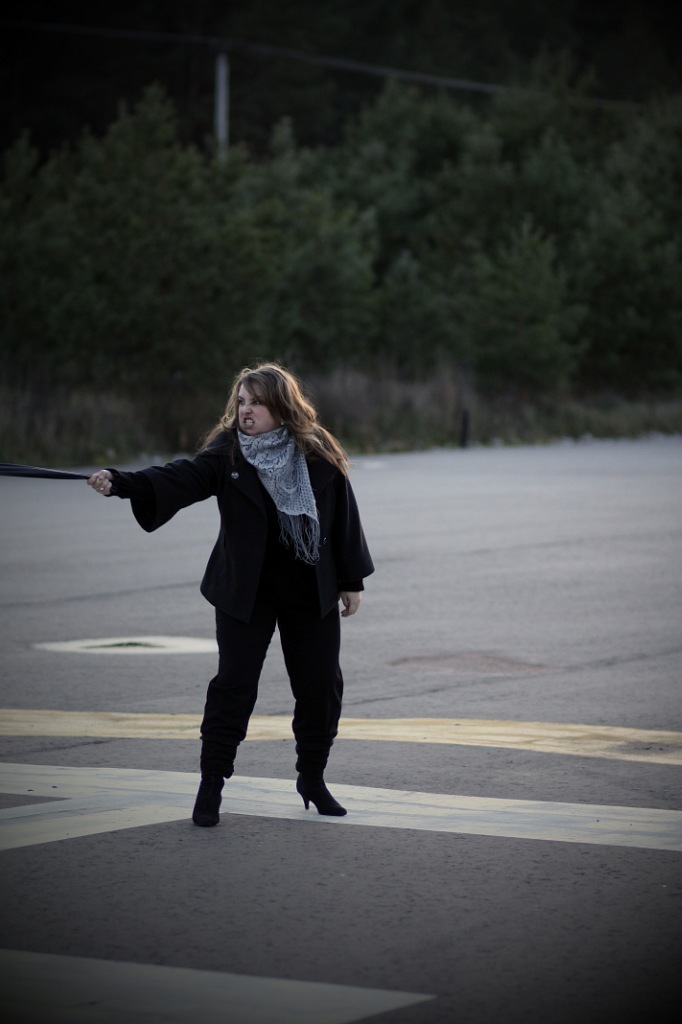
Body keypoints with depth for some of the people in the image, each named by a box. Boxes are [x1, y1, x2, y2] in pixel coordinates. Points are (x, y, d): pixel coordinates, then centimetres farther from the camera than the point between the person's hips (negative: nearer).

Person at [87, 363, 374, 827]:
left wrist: (352, 580, 4)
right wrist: (121, 483, -39)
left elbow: (344, 516, 3)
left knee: (320, 684, 8)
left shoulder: (320, 455, -3)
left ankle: (312, 778, 27)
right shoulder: (227, 453, -6)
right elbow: (182, 477, -22)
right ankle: (211, 785, 1)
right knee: (234, 683, -7)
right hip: (245, 592, -2)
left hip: (312, 590, 2)